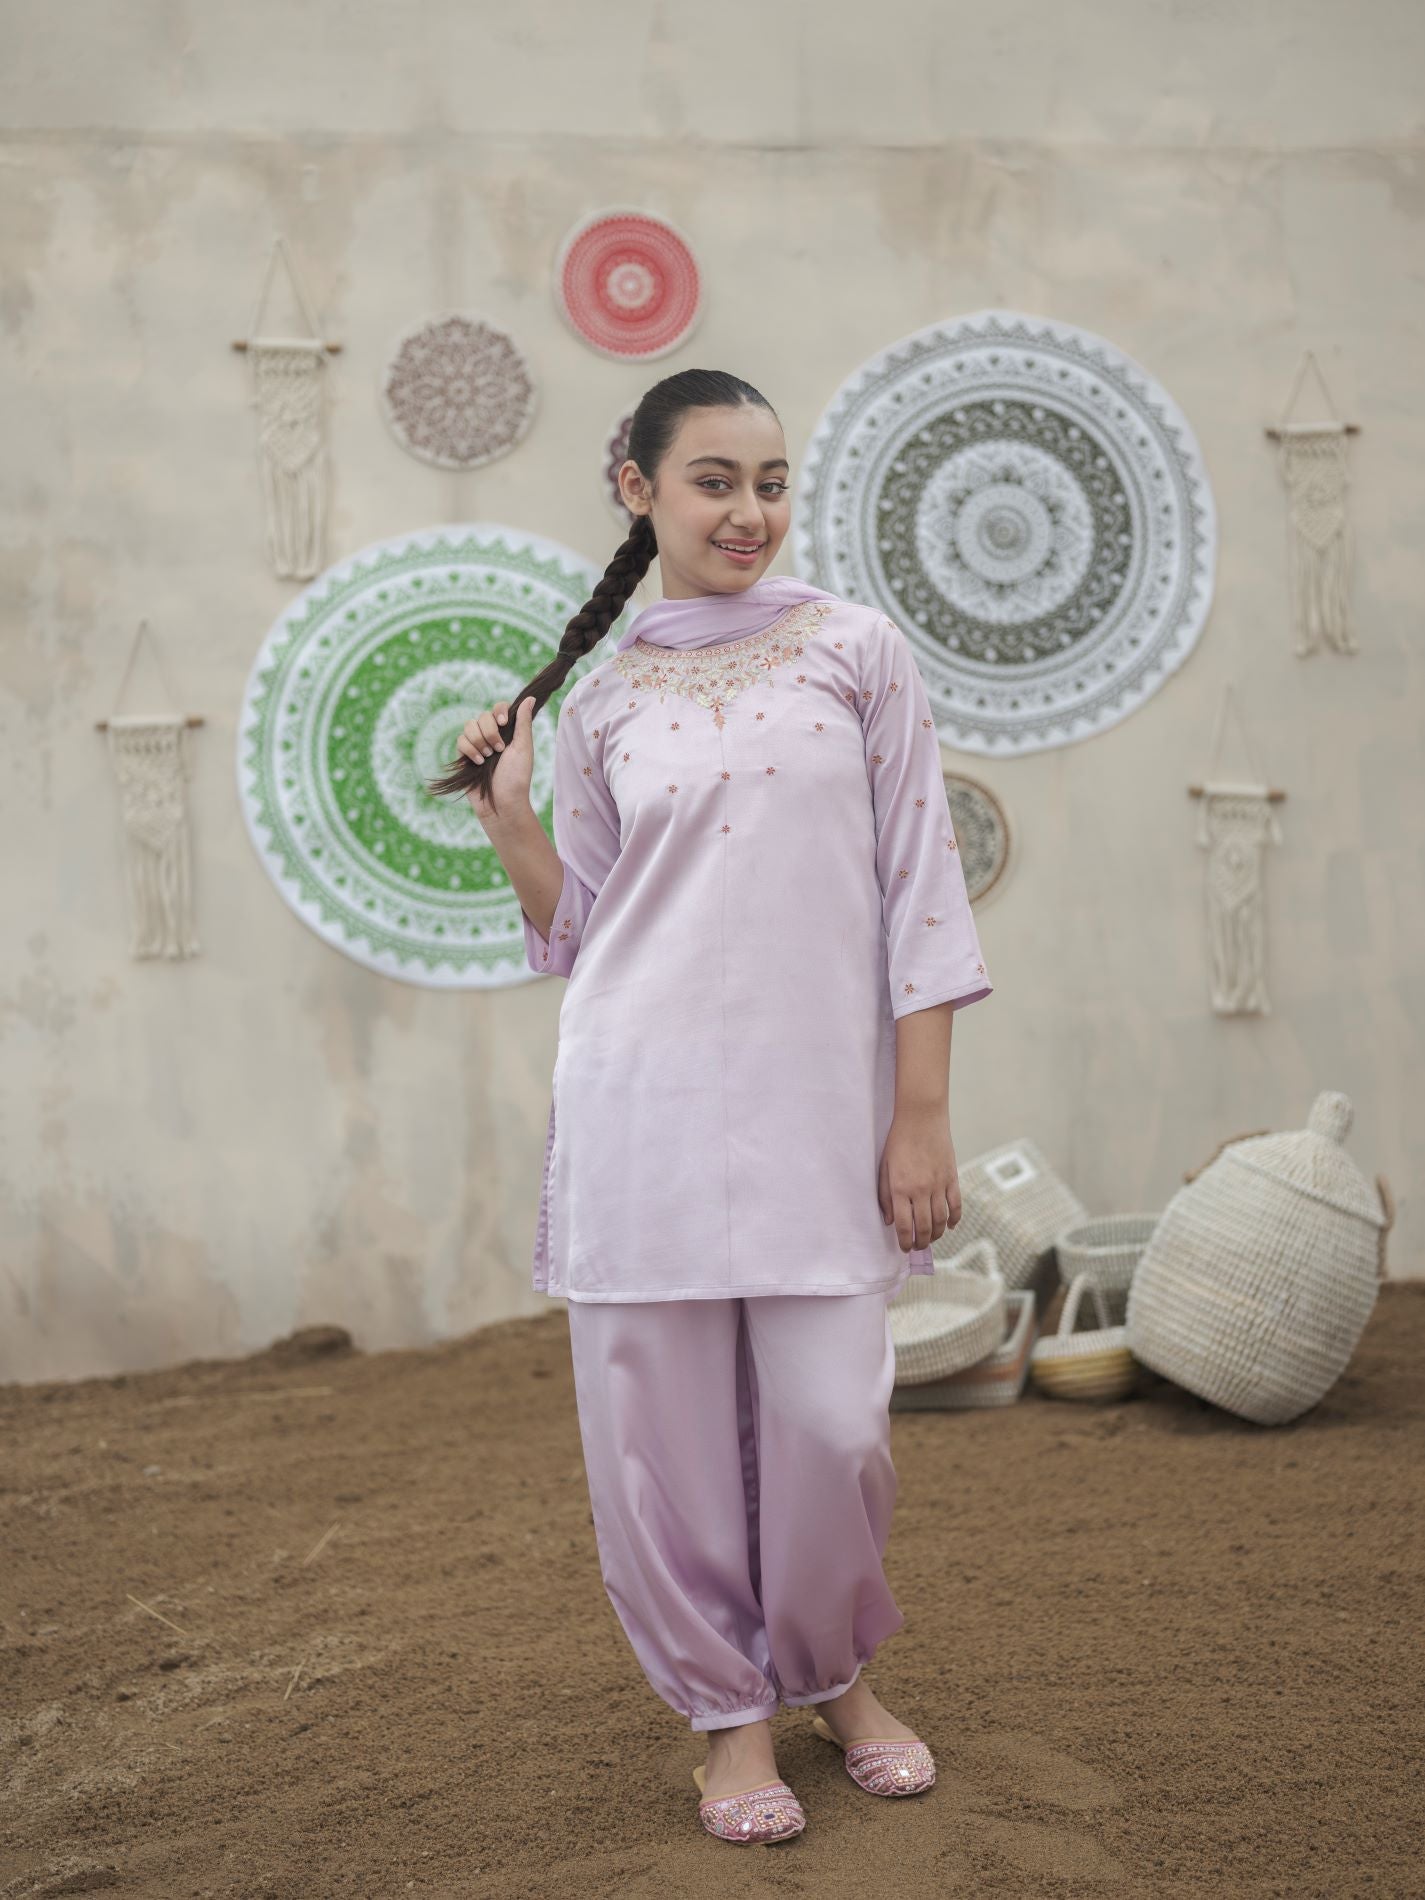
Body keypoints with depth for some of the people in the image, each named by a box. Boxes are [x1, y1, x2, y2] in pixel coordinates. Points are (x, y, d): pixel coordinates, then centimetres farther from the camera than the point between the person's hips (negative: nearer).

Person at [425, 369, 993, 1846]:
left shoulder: (857, 651, 4)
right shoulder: (600, 699, 9)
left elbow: (918, 890, 1)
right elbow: (582, 936, 13)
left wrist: (921, 1112, -4)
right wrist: (509, 823, -1)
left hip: (819, 1102, -1)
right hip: (645, 1099, 1)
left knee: (830, 1420, -2)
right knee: (664, 1420, 4)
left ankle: (835, 1676, 28)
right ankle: (728, 1710, 26)